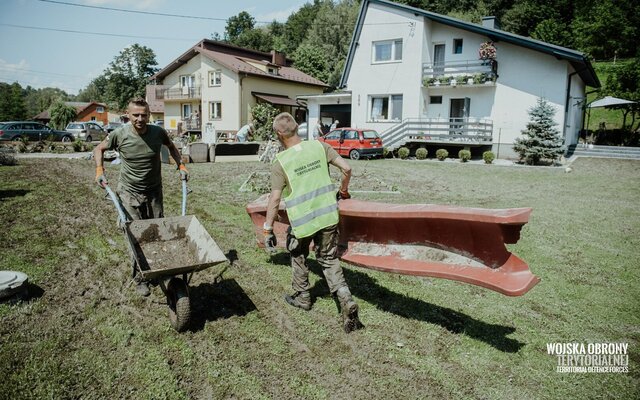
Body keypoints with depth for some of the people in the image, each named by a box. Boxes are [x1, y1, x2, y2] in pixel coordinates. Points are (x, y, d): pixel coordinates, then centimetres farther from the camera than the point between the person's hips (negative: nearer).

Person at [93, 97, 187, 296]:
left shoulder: (158, 132, -9)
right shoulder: (119, 134, -13)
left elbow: (171, 146, 13)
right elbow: (99, 149, 6)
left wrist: (181, 165, 2)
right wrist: (99, 170, -7)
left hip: (154, 191, 2)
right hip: (129, 192, -2)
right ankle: (141, 278, 10)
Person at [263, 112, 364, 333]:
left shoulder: (280, 162, -11)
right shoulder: (319, 146, -2)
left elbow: (274, 199, -12)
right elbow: (346, 168, -2)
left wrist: (268, 229, -4)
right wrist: (343, 190, 15)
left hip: (302, 221, -3)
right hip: (328, 215, 3)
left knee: (298, 256, 24)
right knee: (329, 259, 16)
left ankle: (302, 297, 36)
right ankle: (346, 300, -1)